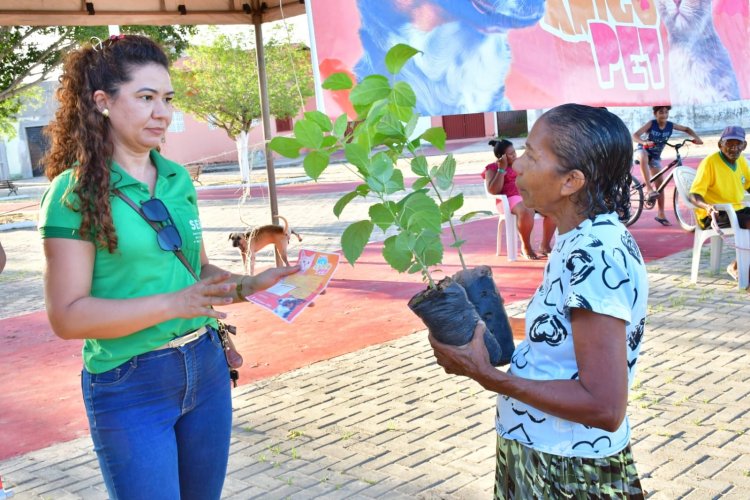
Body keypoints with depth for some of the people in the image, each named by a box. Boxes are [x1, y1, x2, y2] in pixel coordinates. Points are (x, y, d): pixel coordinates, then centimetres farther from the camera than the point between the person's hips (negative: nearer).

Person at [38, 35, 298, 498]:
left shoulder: (178, 178, 6)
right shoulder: (76, 192, -11)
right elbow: (68, 316, -15)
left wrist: (246, 285, -5)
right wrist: (172, 304, -24)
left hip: (206, 368, 6)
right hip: (130, 388, -6)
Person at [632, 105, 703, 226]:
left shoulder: (670, 125, -10)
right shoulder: (651, 124, -21)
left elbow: (687, 129, 5)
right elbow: (635, 135, -32)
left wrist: (696, 138, -12)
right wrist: (644, 142, -51)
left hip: (655, 156, 4)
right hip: (642, 150, -4)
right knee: (644, 157, -43)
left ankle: (661, 214, 10)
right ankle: (649, 188, -43)